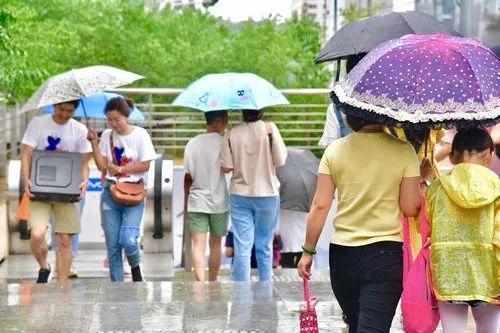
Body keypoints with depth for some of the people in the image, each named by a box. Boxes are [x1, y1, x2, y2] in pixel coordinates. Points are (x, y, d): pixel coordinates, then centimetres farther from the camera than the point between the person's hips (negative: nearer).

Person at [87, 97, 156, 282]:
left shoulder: (140, 135, -4)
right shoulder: (107, 136, 7)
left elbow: (145, 165, -6)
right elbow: (101, 165, 2)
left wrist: (120, 169, -8)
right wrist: (94, 143, -5)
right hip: (110, 192, 4)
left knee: (128, 239, -18)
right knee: (112, 244, 3)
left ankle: (135, 267, 13)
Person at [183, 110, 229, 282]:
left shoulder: (192, 143, 2)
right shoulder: (223, 142, -9)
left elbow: (188, 177, 4)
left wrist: (186, 203, 12)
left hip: (196, 202, 1)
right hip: (219, 202, -1)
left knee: (198, 245, -4)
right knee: (215, 244, 14)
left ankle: (200, 283, -20)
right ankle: (212, 284, 23)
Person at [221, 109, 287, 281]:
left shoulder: (232, 133, -5)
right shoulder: (269, 128, -12)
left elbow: (226, 167, -5)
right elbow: (280, 161, -10)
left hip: (239, 196, 1)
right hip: (267, 194, -1)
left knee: (242, 247, 3)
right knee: (264, 246, 11)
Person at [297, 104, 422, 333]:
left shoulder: (335, 150, -1)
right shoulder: (403, 151, -7)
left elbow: (320, 205, -2)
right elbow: (410, 209, -7)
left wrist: (308, 250, 6)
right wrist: (421, 182, 11)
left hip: (342, 253, 3)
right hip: (386, 253, -3)